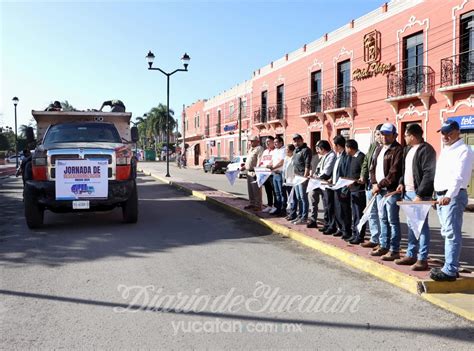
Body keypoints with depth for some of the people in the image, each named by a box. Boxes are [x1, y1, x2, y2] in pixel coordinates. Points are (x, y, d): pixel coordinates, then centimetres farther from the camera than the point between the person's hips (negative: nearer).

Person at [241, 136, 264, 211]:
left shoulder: (259, 149, -10)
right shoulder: (250, 149, 21)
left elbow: (259, 161, -19)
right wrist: (244, 167, 21)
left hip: (255, 172, -10)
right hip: (249, 172, 10)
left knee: (256, 190, -7)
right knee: (250, 189, 14)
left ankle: (258, 205, -4)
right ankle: (252, 203, 23)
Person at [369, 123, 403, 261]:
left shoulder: (398, 150, -10)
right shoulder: (379, 149, 17)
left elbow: (394, 173, -17)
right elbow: (373, 167, 17)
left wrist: (380, 185, -13)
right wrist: (374, 183, 1)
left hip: (391, 191, -8)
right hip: (379, 190, 8)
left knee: (393, 221, -4)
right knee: (383, 219, 15)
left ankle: (394, 250, 3)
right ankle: (384, 246, 25)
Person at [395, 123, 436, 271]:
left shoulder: (426, 150, -12)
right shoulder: (408, 149, 16)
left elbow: (429, 174, -19)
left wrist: (420, 194, -23)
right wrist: (401, 183, 8)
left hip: (419, 194, -9)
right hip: (408, 193, 9)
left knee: (421, 225, -5)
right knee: (411, 225, 14)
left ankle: (422, 259, 0)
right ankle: (411, 255, 23)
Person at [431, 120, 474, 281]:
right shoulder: (445, 150, 19)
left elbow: (459, 176, -23)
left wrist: (449, 195, -33)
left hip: (453, 196, -9)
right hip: (441, 196, 9)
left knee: (452, 234, -9)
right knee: (447, 233, 14)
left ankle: (450, 271, -7)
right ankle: (450, 265, 22)